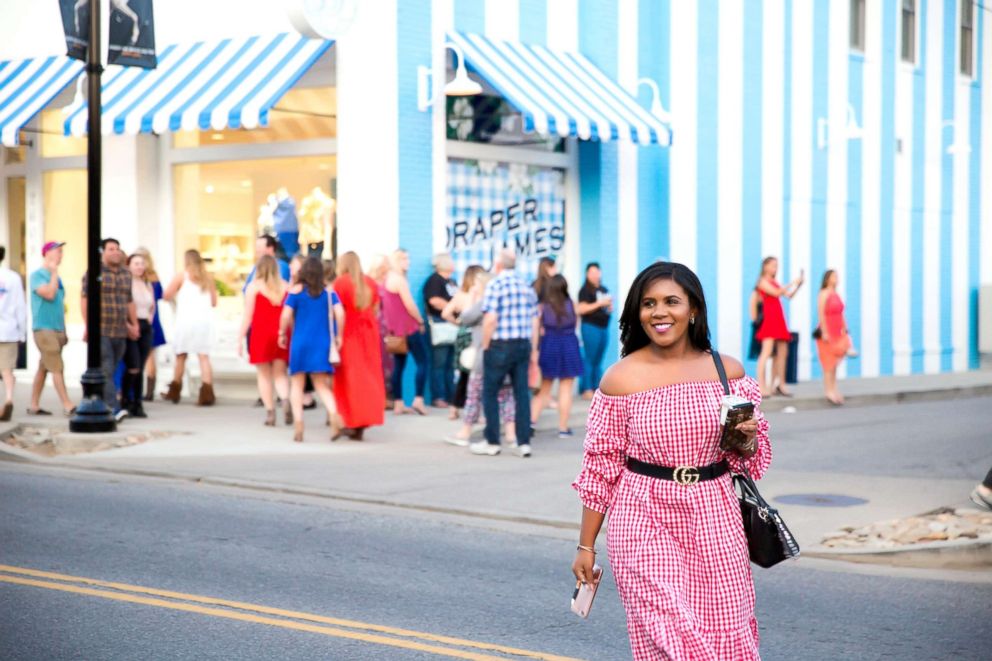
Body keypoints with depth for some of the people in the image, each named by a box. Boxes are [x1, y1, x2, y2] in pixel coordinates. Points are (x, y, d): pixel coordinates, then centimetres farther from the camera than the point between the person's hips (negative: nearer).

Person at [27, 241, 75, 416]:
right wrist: (54, 272, -11)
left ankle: (34, 405, 14)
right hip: (44, 329, -8)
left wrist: (64, 332, 20)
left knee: (43, 369, 9)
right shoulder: (37, 275, -6)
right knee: (57, 368, -11)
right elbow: (49, 294, -21)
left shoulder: (56, 278, 18)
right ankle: (68, 406, -13)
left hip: (57, 330, 8)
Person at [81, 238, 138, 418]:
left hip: (120, 332, 6)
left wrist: (134, 324, 19)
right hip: (101, 331, -6)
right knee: (105, 371, -13)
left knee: (111, 371, 7)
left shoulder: (126, 274, 16)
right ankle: (114, 408, -20)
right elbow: (84, 300, -7)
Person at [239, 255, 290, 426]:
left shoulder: (253, 286, 0)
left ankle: (270, 412, 1)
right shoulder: (285, 287, 7)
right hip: (282, 334, 2)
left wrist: (241, 338, 1)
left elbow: (248, 315, -3)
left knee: (264, 375, 7)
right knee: (280, 373, 8)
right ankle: (286, 399, -20)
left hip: (260, 334, -2)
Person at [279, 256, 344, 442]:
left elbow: (286, 315, -9)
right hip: (322, 343, 2)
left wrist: (282, 334, 6)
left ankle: (298, 424, -1)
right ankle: (333, 414, -20)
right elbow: (340, 313, -8)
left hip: (300, 342, -1)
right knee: (322, 385, 7)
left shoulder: (296, 291, -2)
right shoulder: (329, 292, 2)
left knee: (297, 383, 10)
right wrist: (338, 336, 3)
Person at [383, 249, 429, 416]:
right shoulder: (400, 279, -15)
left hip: (394, 329, 9)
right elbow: (409, 304, -17)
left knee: (399, 365, 9)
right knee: (422, 362, -4)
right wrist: (421, 321, -4)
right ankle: (418, 399, -12)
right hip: (408, 328, -9)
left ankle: (398, 404, 7)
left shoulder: (387, 278, 13)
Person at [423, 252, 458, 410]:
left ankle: (451, 396, 14)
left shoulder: (452, 282, 21)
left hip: (454, 325, 9)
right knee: (439, 364, -7)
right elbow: (434, 301, -19)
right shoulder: (434, 280, -7)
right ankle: (438, 397, -6)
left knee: (451, 364, 10)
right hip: (440, 325, -9)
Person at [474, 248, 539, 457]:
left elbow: (490, 320, -16)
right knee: (522, 393, 7)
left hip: (500, 345, -5)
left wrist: (485, 346, -5)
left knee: (490, 393, 6)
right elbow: (535, 321, 9)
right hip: (523, 345, 5)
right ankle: (524, 442, 6)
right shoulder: (527, 287, 8)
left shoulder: (495, 285, -9)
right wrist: (533, 349, 15)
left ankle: (492, 442, 10)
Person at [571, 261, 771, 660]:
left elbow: (750, 457, 13)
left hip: (714, 523, 3)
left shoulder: (728, 371, 3)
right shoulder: (620, 379, -4)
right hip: (645, 524, -2)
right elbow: (600, 466, 1)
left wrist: (746, 440, -10)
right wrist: (585, 545, 2)